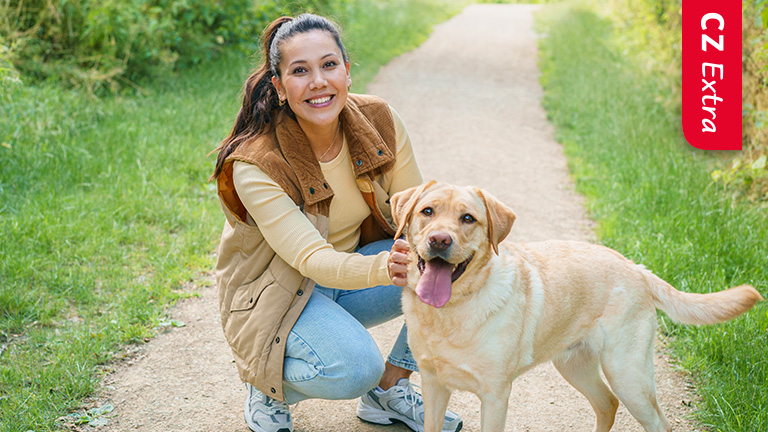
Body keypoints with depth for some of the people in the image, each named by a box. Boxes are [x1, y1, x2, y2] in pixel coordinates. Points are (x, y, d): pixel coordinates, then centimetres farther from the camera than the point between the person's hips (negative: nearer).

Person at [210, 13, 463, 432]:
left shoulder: (378, 121, -13)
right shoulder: (255, 165, -27)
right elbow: (313, 259, -33)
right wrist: (383, 268, -53)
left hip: (357, 264, 6)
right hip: (279, 292, -5)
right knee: (354, 367, -34)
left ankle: (388, 390, 0)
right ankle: (267, 386, 1)